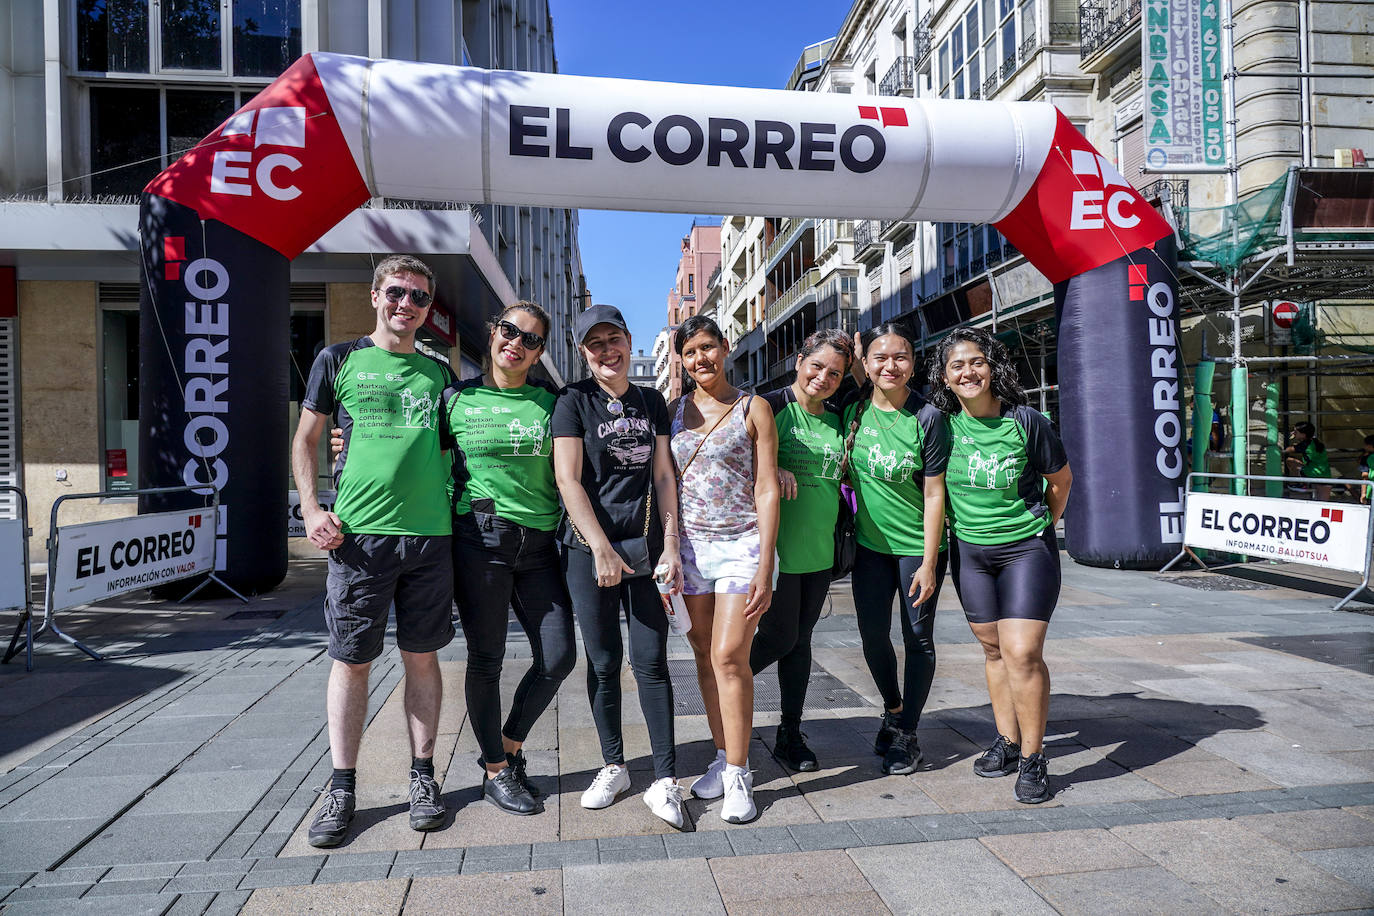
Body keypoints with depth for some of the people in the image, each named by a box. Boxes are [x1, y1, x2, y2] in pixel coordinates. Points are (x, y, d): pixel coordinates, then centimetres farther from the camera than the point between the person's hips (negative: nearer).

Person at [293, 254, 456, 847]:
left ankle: (422, 775, 22)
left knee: (422, 657, 8)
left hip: (429, 534, 2)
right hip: (358, 533, -1)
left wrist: (454, 510, 6)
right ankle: (342, 787, 18)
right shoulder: (338, 361, 7)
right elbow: (305, 440, 10)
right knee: (351, 660, 4)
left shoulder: (438, 374, 12)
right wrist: (312, 511, -2)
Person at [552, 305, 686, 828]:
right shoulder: (574, 401, 0)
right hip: (589, 548, -2)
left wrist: (670, 544, -1)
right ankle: (613, 768, 23)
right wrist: (602, 549, -14)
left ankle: (665, 780, 6)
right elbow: (568, 479, -8)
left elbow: (663, 475, 9)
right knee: (603, 662, 6)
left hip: (645, 545, 2)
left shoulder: (651, 402, 11)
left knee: (651, 661, 0)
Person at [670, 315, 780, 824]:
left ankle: (738, 774, 3)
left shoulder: (753, 408, 0)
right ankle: (723, 756, 21)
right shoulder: (675, 411, 10)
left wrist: (765, 567, -11)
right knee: (705, 655, 7)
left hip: (742, 544, -4)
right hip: (690, 546, 4)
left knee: (729, 657, -8)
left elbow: (767, 489, -4)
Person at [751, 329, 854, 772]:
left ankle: (791, 735, 23)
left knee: (800, 640, 12)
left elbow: (844, 478, 19)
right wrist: (771, 470, -24)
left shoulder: (838, 422, 11)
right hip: (777, 547, -6)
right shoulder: (771, 406, -7)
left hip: (819, 550, 6)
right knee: (779, 637, -1)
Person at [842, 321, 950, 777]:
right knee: (873, 636, 9)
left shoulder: (927, 418, -13)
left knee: (918, 638, 6)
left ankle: (908, 733, 22)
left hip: (918, 546, -3)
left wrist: (929, 561, -14)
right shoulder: (852, 410, -4)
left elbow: (935, 494, -13)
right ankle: (893, 710, 37)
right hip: (870, 544, 3)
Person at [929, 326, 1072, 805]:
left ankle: (1032, 758, 6)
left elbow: (1060, 479, 5)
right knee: (994, 649, 11)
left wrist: (1043, 527, 12)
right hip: (970, 550, 3)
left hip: (1027, 548, -3)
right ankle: (1007, 742, 25)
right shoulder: (944, 423, -4)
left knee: (1022, 652, -9)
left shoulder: (1026, 421, -11)